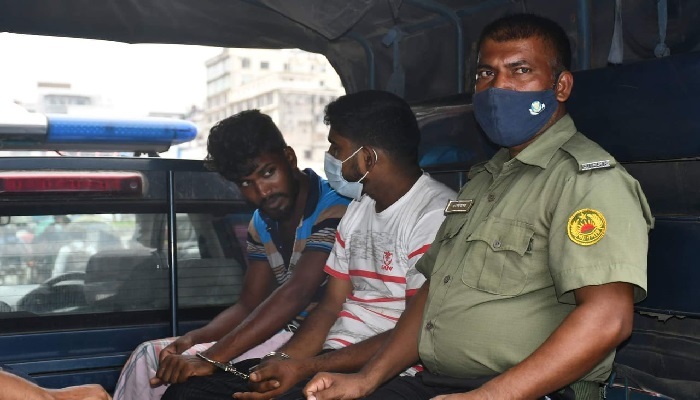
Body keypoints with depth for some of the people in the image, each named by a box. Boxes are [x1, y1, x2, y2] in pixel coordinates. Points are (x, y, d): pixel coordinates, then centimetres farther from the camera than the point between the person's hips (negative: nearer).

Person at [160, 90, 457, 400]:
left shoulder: (435, 215, -12)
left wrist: (305, 368, -17)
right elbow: (331, 307, 14)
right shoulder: (359, 208, 18)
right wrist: (282, 362, -5)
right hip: (331, 359, 8)